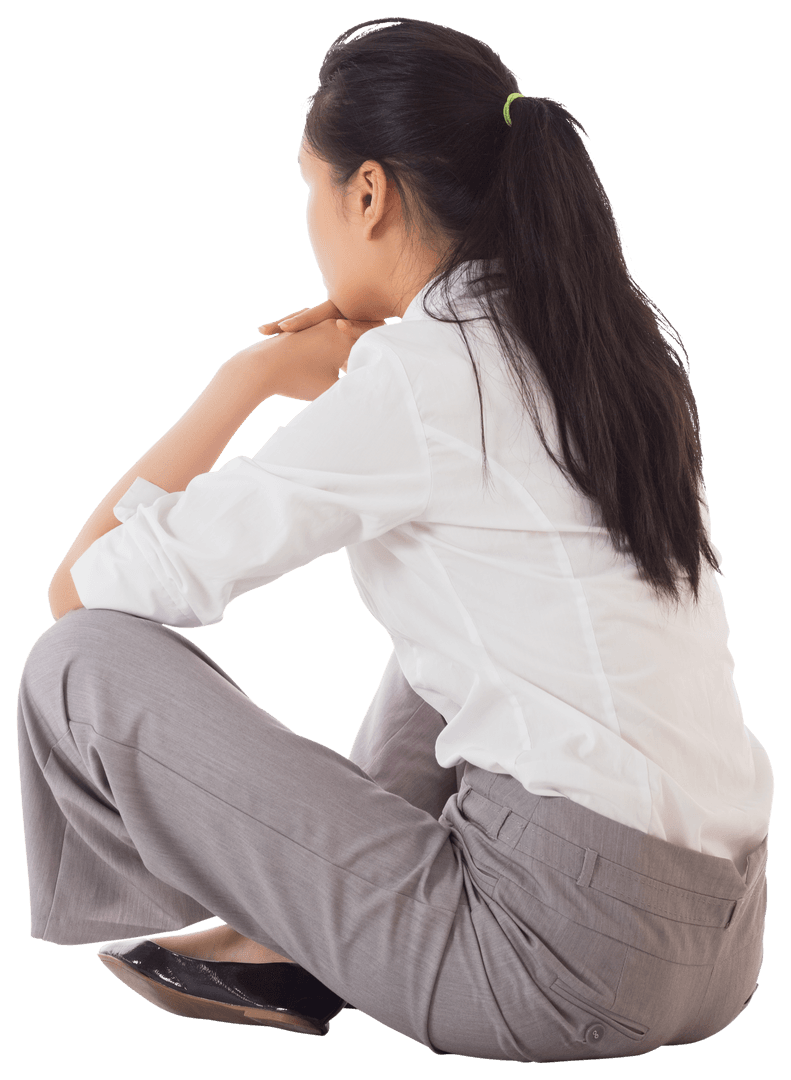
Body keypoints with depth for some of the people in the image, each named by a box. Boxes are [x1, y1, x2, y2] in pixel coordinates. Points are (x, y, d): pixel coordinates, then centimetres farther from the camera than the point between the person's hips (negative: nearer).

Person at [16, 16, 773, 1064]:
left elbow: (82, 589, -8)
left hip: (563, 956, -8)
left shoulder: (419, 379, -13)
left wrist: (247, 378, 3)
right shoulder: (612, 342, 9)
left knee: (84, 664, -4)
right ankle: (313, 940, 25)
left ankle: (288, 956, 20)